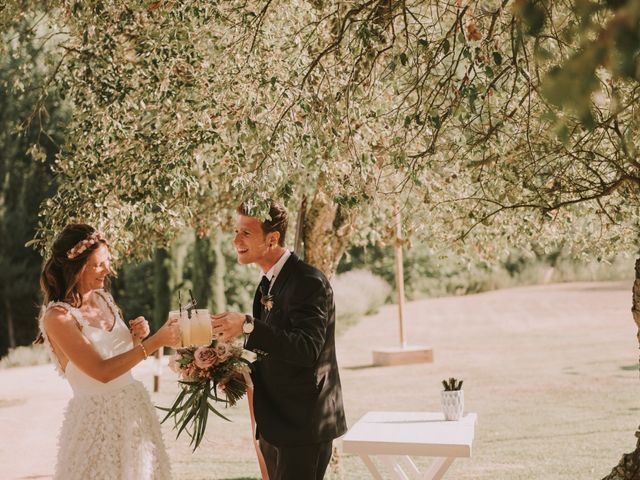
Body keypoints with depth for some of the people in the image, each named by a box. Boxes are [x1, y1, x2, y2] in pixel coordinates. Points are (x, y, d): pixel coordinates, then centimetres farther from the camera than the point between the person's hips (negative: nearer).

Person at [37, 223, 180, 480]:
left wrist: (135, 336, -3)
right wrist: (154, 342, -23)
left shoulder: (103, 298, 4)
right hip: (99, 417, -6)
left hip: (135, 407, 7)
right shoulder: (58, 317, -16)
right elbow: (102, 372, -22)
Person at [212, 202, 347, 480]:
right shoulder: (268, 283, 11)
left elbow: (306, 349, -29)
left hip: (302, 424, -9)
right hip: (273, 425, 9)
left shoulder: (309, 282, -18)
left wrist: (247, 326, -34)